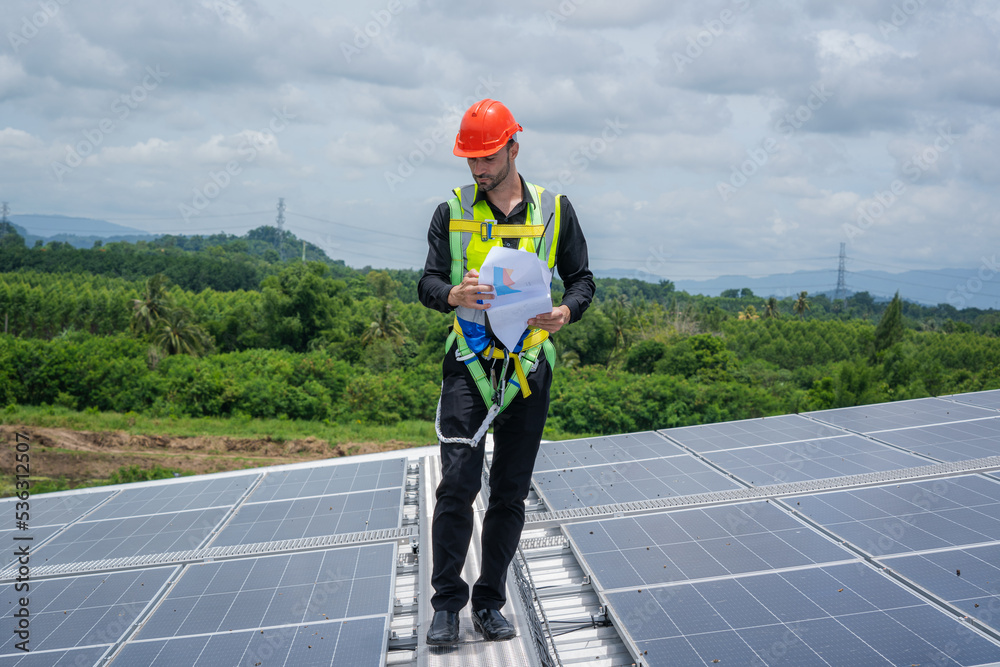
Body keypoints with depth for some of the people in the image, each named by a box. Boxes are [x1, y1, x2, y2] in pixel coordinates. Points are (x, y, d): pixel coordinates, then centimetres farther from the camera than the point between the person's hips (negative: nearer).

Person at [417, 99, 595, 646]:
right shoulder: (452, 212, 5)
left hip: (528, 365, 1)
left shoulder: (553, 210, 6)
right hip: (469, 361, -1)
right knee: (458, 483, -11)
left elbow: (581, 279, 9)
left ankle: (489, 602, 18)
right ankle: (447, 603, 1)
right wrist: (453, 294, -22)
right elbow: (428, 283, 2)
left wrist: (566, 312, -14)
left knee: (510, 493, 6)